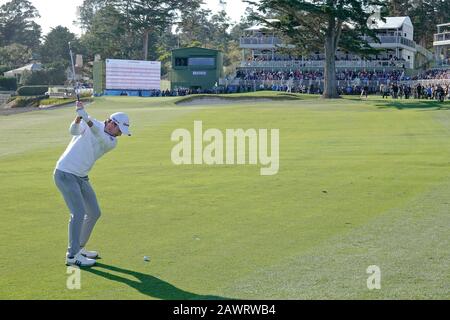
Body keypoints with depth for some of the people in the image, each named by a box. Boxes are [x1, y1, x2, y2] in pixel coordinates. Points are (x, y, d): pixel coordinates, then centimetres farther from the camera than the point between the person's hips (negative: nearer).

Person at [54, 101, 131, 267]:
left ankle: (79, 248, 26)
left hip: (81, 178, 7)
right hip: (65, 174, -7)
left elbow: (101, 137, -21)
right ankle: (72, 256, -11)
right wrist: (78, 119, -48)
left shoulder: (112, 142, 0)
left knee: (94, 213, 11)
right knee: (79, 212, -15)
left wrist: (89, 121, -39)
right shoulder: (88, 122, -8)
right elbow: (74, 131, -26)